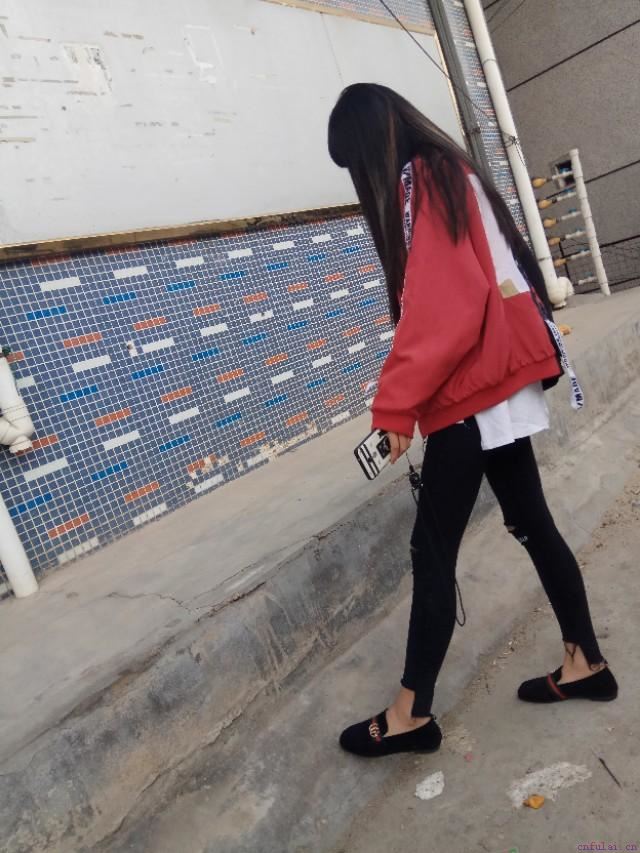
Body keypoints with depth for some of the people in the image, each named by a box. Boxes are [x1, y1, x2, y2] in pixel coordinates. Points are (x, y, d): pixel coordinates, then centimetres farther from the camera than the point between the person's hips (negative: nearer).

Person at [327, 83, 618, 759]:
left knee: (432, 551, -4)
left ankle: (411, 714, 9)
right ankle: (584, 662, 29)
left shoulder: (421, 182, -11)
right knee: (531, 523, 16)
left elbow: (439, 309, -23)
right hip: (497, 383, 10)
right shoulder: (451, 173, 18)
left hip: (470, 391, -10)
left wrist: (395, 403, -19)